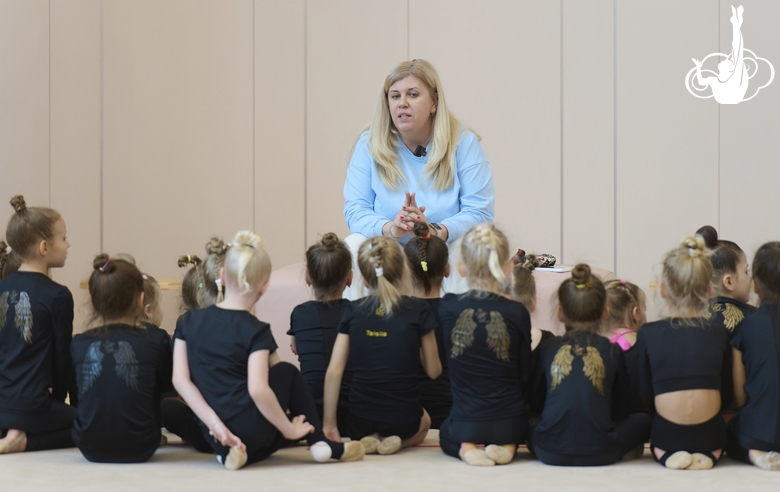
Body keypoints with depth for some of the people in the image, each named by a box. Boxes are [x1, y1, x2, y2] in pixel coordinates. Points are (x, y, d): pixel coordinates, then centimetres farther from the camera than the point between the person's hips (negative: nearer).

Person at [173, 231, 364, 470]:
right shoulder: (256, 331, -8)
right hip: (252, 430, -4)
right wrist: (289, 429, -7)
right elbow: (257, 390, -20)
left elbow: (180, 380, -1)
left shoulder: (189, 321, 7)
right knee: (287, 372, 21)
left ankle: (234, 452, 3)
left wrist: (215, 423, -6)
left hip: (215, 437, 5)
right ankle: (319, 443, 15)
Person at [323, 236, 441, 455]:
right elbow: (433, 371, -2)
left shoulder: (353, 312, -2)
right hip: (403, 416, -2)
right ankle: (396, 440, 5)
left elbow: (334, 371, -5)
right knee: (424, 421, 37)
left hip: (360, 417, 2)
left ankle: (368, 438, 6)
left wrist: (329, 424, 2)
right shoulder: (418, 311, -9)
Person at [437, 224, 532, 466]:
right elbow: (525, 376, -3)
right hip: (510, 421, 0)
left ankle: (465, 447, 2)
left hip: (465, 419, 0)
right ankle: (506, 445, 3)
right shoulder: (517, 313, -10)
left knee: (446, 433, 35)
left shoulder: (448, 309, -9)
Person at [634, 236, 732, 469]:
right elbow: (726, 397, 6)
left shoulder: (647, 334, -3)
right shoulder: (720, 334, 1)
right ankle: (705, 456, 1)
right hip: (711, 438, 1)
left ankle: (670, 456, -1)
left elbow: (644, 398, 1)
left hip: (666, 437, -1)